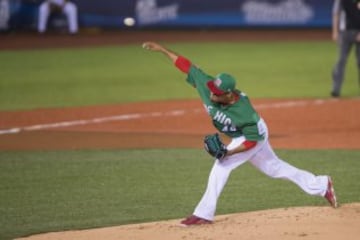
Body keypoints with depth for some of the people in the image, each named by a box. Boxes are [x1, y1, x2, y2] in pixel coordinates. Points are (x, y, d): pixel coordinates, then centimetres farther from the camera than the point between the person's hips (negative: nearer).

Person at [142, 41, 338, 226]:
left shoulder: (244, 112, -38)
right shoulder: (208, 86, -27)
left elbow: (252, 140, -25)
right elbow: (186, 65, -24)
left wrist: (228, 152, -33)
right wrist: (161, 49, -28)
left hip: (255, 136, -8)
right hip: (240, 137, 8)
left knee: (222, 164, -19)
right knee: (273, 167, 20)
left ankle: (204, 214, -11)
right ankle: (321, 186, 31)